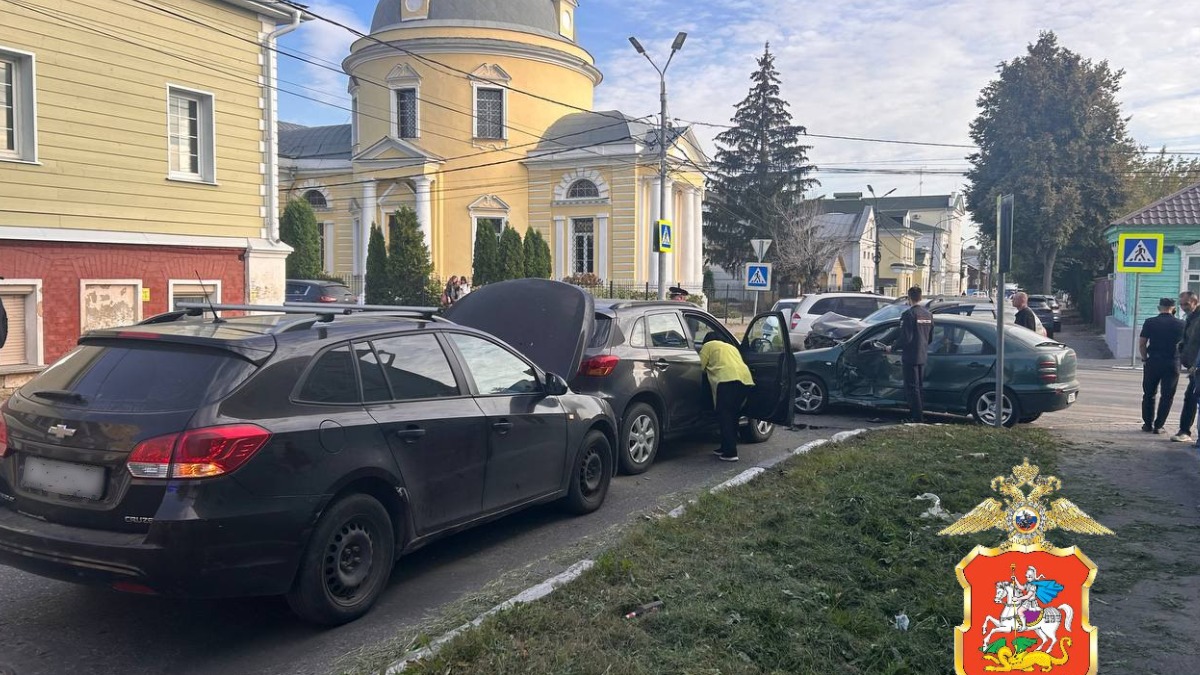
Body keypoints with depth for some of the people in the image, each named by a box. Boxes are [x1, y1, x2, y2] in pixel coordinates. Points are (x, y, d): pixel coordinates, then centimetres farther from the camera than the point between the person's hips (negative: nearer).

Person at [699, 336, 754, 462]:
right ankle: (726, 448, 25)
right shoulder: (731, 347, 36)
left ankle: (730, 453, -8)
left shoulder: (708, 345, 16)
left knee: (725, 417, -2)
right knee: (733, 416, 18)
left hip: (728, 380, -7)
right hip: (746, 380, 7)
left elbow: (700, 366, 11)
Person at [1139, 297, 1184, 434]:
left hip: (1153, 362, 0)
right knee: (1167, 396, 8)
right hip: (1172, 363, 0)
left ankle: (1148, 424, 15)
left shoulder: (1150, 322, -3)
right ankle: (1158, 426, 5)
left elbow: (1141, 344, -3)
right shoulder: (1180, 324, -2)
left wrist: (1144, 359, 8)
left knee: (1149, 394, 13)